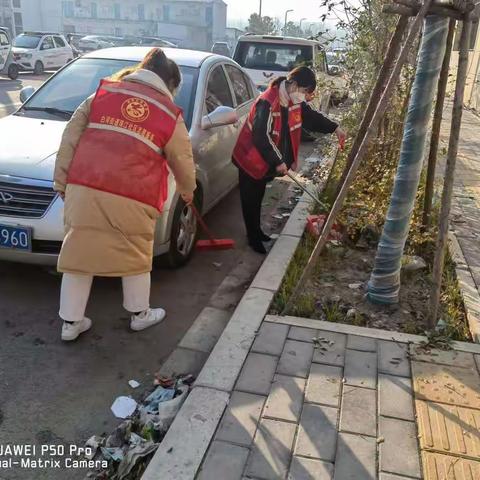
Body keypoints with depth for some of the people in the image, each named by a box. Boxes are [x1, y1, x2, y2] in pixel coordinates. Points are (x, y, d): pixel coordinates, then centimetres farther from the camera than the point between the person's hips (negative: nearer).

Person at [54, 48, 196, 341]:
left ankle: (70, 322, 24)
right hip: (132, 197, -2)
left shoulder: (103, 93, 14)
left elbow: (70, 138, 10)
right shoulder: (170, 114, 8)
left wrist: (62, 180, 14)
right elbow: (183, 161, 16)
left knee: (79, 252, 13)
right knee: (136, 256, 17)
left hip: (83, 187, 3)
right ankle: (140, 314, 34)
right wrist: (188, 191, 34)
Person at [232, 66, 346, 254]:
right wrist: (278, 161, -26)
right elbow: (262, 137, -31)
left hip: (267, 161, 8)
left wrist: (335, 128, 6)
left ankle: (257, 231, 37)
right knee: (250, 200, 6)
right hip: (251, 158, -8)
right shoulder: (268, 102, -29)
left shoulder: (294, 100, -3)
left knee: (258, 198, 22)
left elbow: (311, 117, 13)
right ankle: (253, 238, 19)